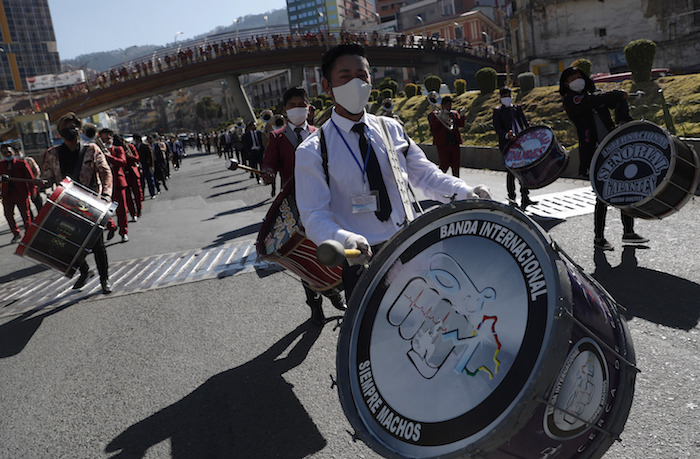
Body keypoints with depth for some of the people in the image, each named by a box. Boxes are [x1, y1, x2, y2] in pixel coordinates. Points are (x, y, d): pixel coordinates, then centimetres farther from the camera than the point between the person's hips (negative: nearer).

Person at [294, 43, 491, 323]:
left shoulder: (391, 129, 6)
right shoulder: (313, 151, -8)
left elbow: (425, 174, 7)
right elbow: (314, 217, -13)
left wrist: (465, 193, -11)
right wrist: (345, 240, -33)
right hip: (362, 262, -3)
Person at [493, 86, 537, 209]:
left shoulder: (518, 108, 16)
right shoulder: (497, 111, 3)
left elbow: (526, 123, 13)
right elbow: (498, 129, -7)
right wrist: (507, 135, -26)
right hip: (507, 145, -4)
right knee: (511, 172, 1)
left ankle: (525, 198, 4)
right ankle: (512, 198, 12)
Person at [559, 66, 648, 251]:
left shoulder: (594, 94, 16)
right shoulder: (570, 100, -2)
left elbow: (618, 100, 8)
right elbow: (594, 101, -14)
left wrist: (624, 119, -11)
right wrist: (619, 94, 1)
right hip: (595, 154, -6)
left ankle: (628, 232, 22)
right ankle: (599, 238, 8)